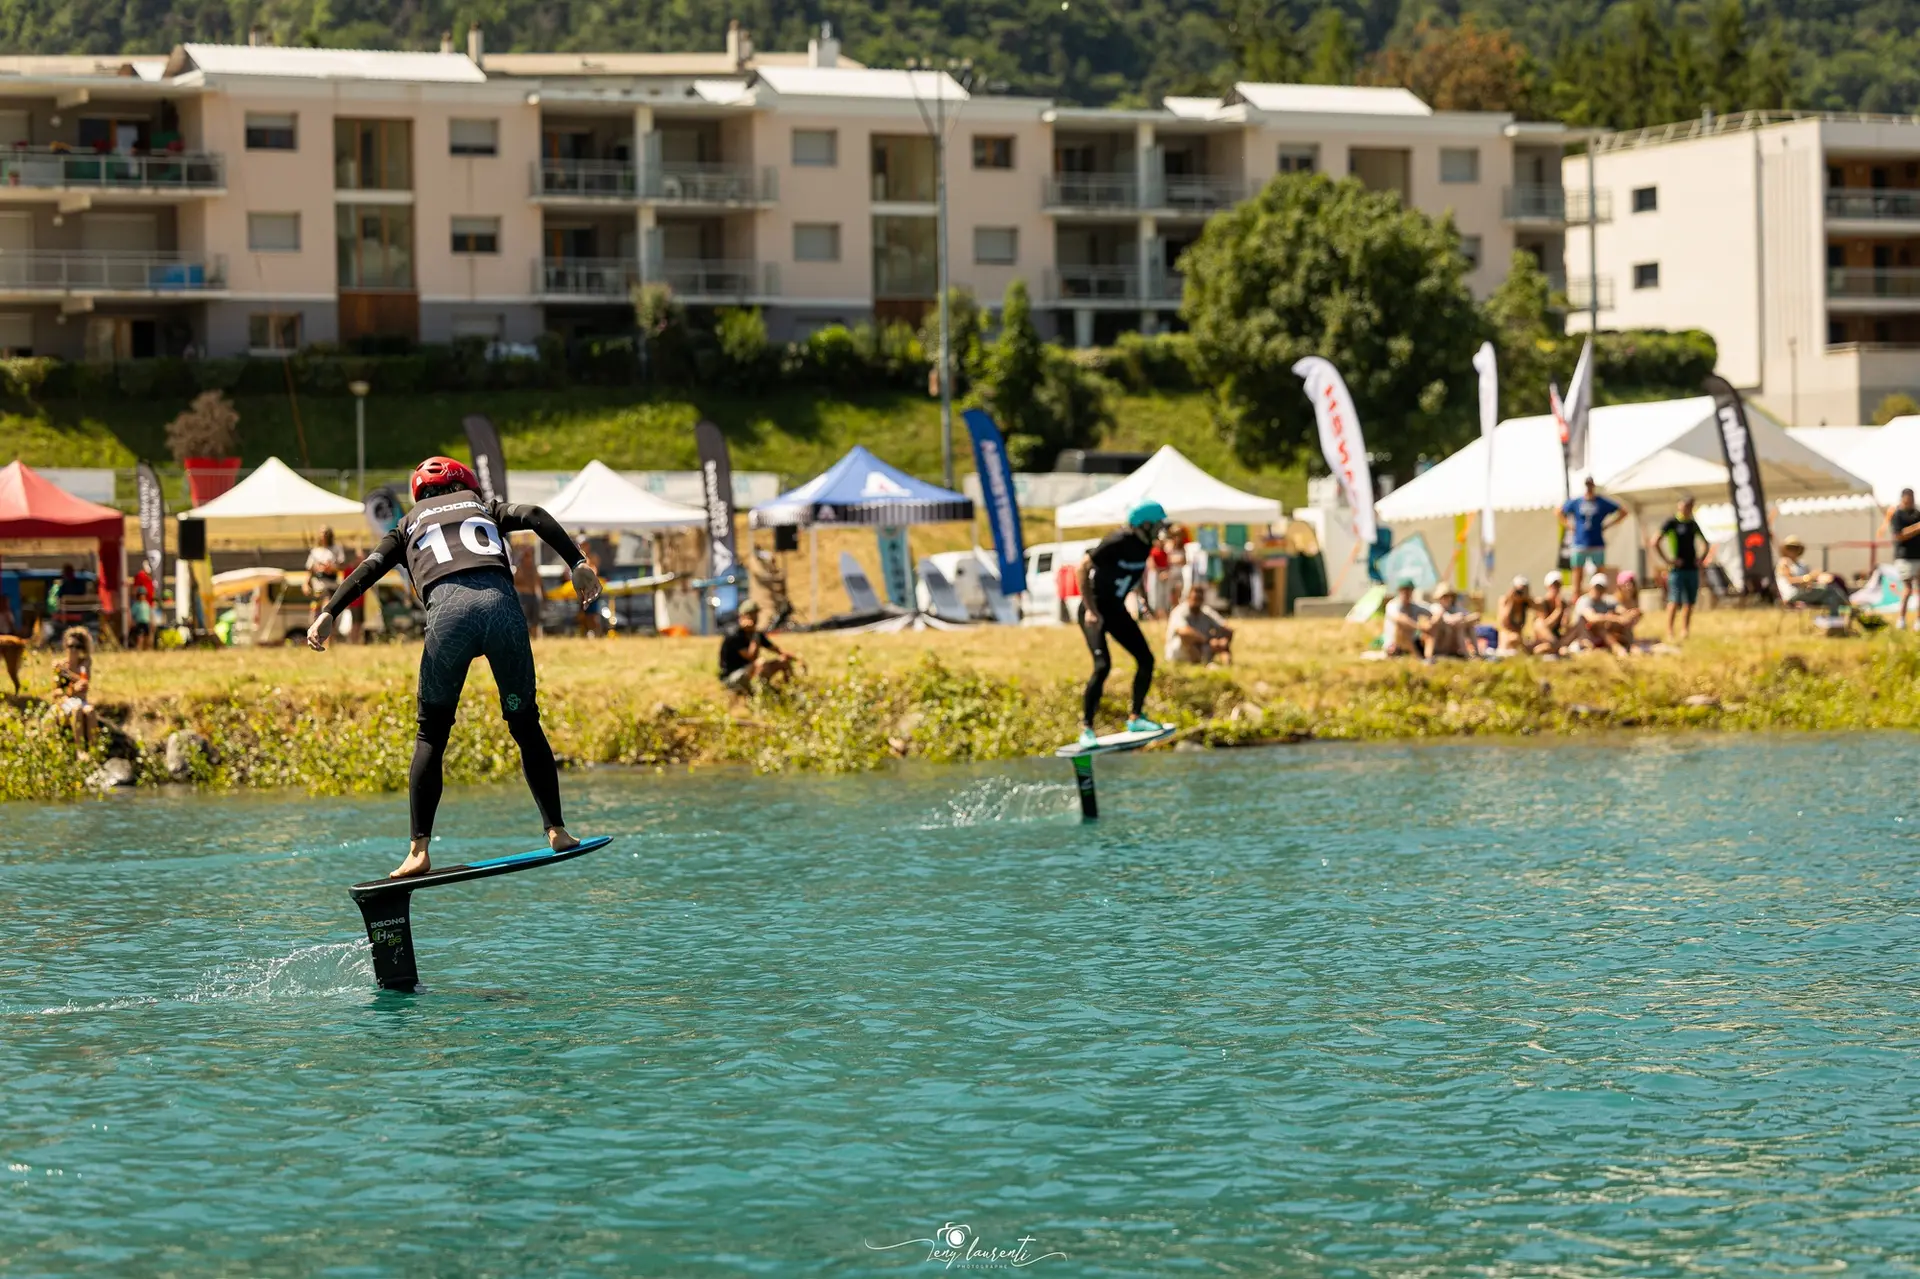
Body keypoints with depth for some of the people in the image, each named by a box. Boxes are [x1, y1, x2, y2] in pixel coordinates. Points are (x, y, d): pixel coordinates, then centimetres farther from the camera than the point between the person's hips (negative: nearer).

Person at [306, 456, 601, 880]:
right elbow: (536, 516, 13)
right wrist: (577, 564, 7)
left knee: (432, 734, 8)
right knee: (525, 726, 16)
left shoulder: (409, 524, 30)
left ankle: (420, 850, -3)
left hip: (448, 610, -1)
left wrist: (328, 613, 5)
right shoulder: (485, 508, 32)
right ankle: (556, 831, 14)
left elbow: (371, 567, 13)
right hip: (501, 603, 1)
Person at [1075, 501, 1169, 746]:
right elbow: (1083, 567, -22)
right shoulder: (1117, 542, -25)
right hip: (1095, 611, -8)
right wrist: (1091, 610, -25)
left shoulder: (1145, 544, -1)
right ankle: (1086, 728, -13)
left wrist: (1140, 597, 13)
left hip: (1116, 609, 8)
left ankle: (1136, 718, 19)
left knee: (1146, 659, 4)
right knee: (1103, 665, -21)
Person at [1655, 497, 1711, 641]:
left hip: (1692, 568, 6)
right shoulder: (1672, 523, -4)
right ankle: (1669, 633, -11)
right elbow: (1655, 542, -11)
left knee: (1689, 603, 5)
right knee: (1674, 602, -11)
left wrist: (1701, 558, 12)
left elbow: (1706, 544, 28)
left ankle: (1685, 632, 11)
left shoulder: (1693, 525, 13)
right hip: (1677, 569, -6)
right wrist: (1668, 560, -12)